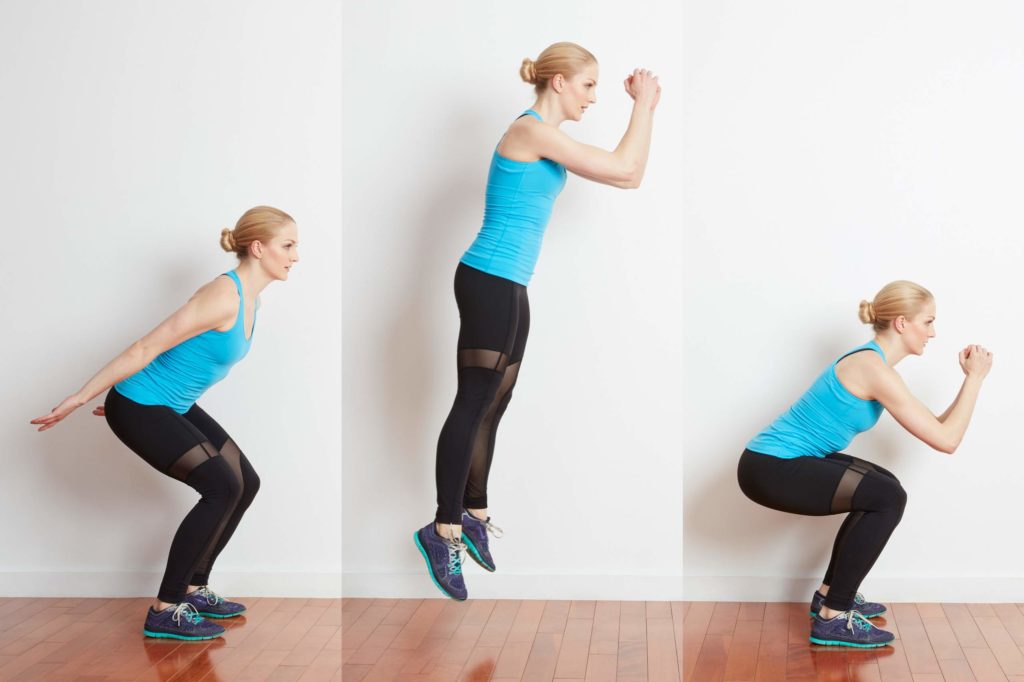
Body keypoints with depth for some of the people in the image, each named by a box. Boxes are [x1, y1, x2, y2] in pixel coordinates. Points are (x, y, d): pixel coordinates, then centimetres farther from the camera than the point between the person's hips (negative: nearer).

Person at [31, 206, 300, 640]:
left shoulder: (249, 298, 5)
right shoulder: (223, 296, -25)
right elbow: (146, 349, -24)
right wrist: (78, 400, -21)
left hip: (174, 406, 10)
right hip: (138, 409, -10)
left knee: (245, 483, 8)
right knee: (222, 487, -16)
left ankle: (193, 588, 19)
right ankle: (164, 612, -9)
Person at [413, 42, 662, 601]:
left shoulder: (544, 136, 16)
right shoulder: (534, 131, -14)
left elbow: (623, 173, 19)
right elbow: (627, 172, -16)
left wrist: (642, 108, 13)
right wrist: (644, 105, -5)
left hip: (508, 285, 10)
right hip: (489, 281, -10)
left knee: (493, 405, 12)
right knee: (475, 402, -8)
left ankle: (472, 515, 19)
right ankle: (444, 529, -3)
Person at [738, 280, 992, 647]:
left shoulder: (871, 362, 12)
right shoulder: (876, 370, -18)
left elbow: (935, 426, 17)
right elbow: (946, 440, -17)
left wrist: (970, 378, 8)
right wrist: (975, 378, -8)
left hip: (781, 461, 10)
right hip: (769, 469, -10)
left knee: (882, 488, 19)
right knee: (888, 498, -13)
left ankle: (831, 592, 23)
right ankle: (832, 617, -7)